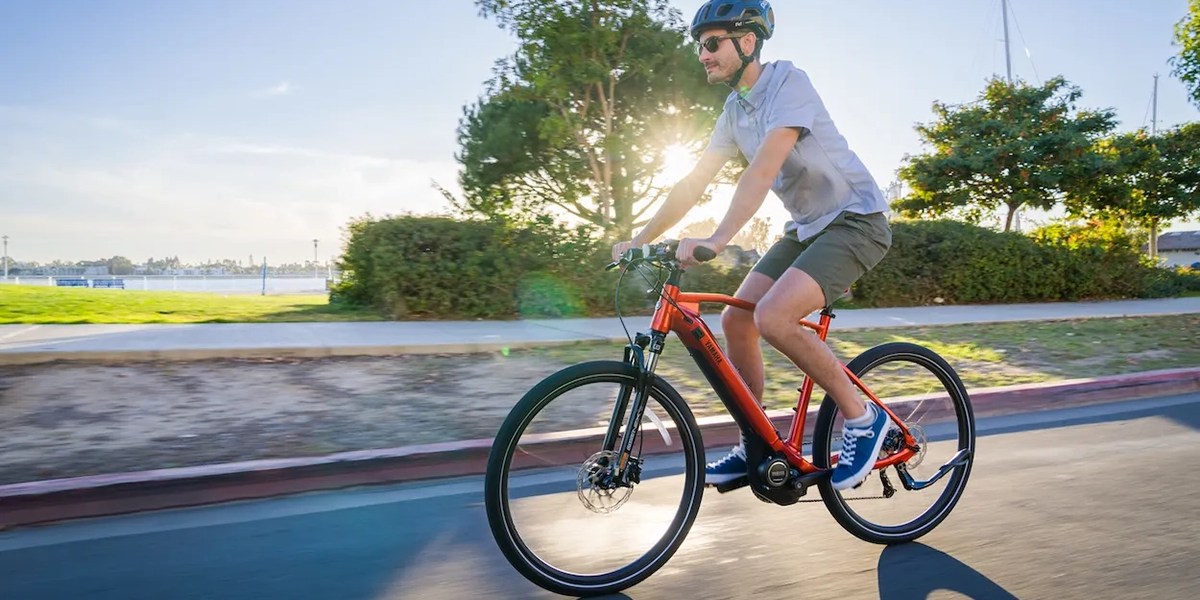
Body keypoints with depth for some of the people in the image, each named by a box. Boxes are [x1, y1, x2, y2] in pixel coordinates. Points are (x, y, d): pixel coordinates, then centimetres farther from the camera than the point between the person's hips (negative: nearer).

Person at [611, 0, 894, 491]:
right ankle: (755, 450, 11)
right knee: (735, 320, -2)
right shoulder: (735, 108, 7)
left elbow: (764, 169, -31)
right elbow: (695, 181, 7)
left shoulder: (788, 82, -17)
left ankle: (862, 418, -7)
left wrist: (716, 240, -40)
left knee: (772, 317, -27)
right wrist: (640, 240, 1)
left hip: (855, 219, -8)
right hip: (806, 226, 8)